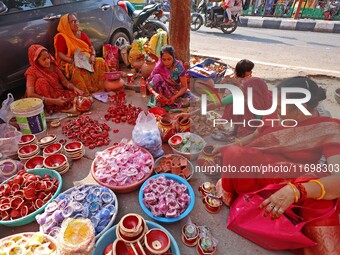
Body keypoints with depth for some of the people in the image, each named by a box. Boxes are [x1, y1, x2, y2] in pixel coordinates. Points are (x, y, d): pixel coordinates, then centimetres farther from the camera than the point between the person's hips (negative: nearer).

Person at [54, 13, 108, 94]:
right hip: (70, 64, -5)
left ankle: (103, 86, -19)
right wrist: (72, 60, -25)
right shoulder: (61, 37, 0)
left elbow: (92, 49, 12)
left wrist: (92, 56, -12)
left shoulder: (83, 35, 16)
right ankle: (86, 93, -31)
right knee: (78, 70, -39)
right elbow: (60, 54, -8)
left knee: (101, 61, -21)